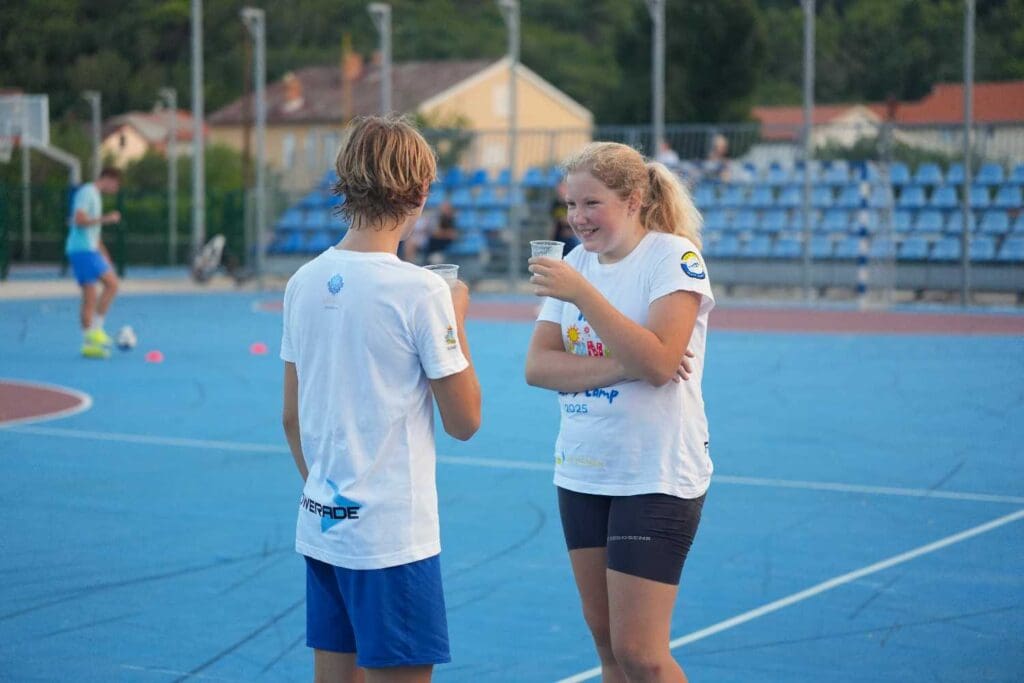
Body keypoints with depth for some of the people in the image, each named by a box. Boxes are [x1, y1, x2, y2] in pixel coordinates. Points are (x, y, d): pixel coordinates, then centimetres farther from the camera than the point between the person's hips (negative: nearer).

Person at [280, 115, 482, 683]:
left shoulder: (304, 282, 4)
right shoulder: (421, 291, -14)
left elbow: (291, 418, 11)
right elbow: (464, 420, -7)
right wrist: (457, 321, 3)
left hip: (320, 526, 7)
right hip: (393, 535, -7)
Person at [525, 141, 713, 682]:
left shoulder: (673, 255, -11)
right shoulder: (576, 261, 8)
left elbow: (658, 362, -24)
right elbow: (538, 366, -2)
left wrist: (581, 293, -27)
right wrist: (618, 367, -17)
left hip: (656, 477, -7)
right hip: (581, 471, 7)